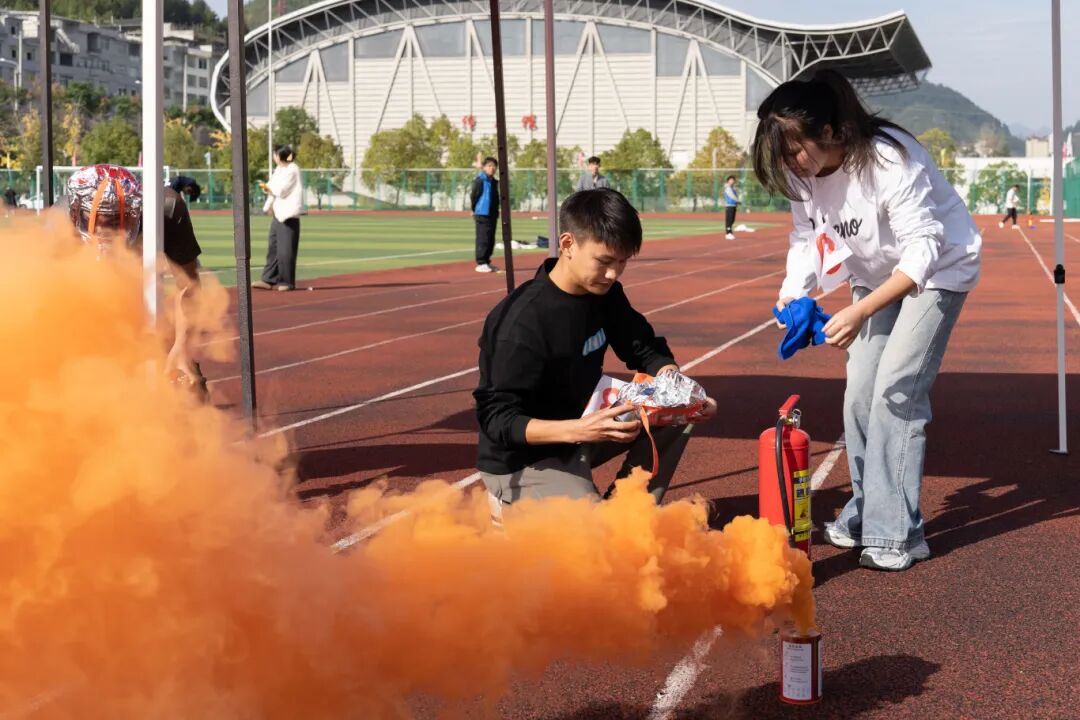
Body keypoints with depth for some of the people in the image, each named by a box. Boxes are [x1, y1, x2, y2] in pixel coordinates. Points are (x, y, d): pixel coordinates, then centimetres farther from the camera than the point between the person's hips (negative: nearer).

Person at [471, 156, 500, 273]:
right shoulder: (480, 180, -10)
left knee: (490, 240, 12)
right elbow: (473, 196, -8)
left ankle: (487, 262, 21)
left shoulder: (494, 181, 14)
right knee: (483, 239, -7)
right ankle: (481, 263, -4)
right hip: (482, 214, -8)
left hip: (492, 214, 8)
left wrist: (496, 211, 13)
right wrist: (474, 210, -1)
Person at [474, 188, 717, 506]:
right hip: (522, 460, -8)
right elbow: (497, 419, -28)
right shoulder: (523, 322, -28)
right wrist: (578, 429, -42)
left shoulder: (604, 292, -3)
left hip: (581, 427, 8)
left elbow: (646, 350, 6)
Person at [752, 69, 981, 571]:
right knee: (859, 393, 5)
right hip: (878, 275, 7)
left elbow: (923, 251, -33)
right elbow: (807, 237, -2)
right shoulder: (804, 174, -13)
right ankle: (865, 516, 18)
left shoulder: (888, 160, -34)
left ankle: (897, 535, -10)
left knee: (896, 390, -15)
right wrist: (793, 295, -21)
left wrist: (860, 312, -41)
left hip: (937, 269, -7)